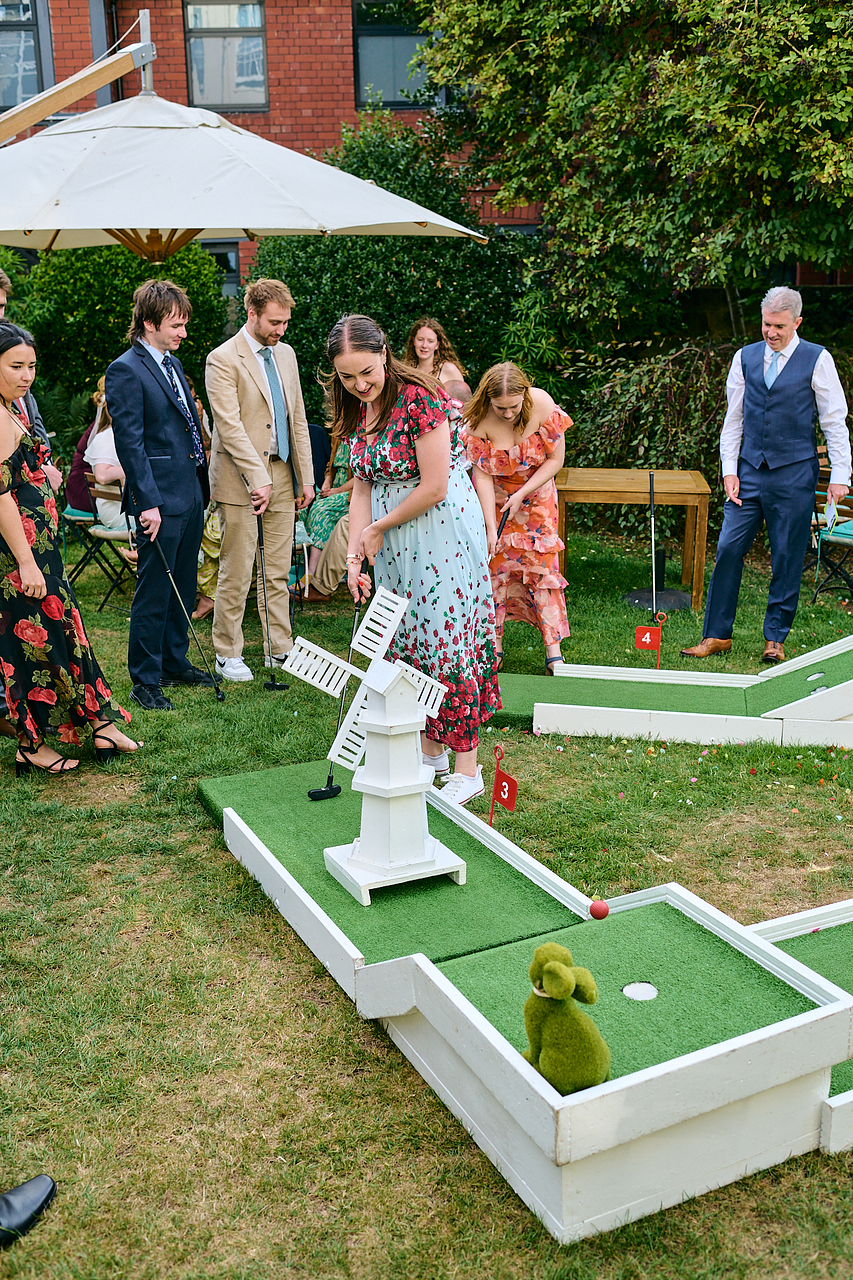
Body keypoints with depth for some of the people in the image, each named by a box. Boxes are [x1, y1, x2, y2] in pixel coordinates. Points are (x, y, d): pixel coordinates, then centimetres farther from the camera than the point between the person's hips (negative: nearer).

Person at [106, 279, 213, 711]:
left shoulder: (173, 363, 16)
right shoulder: (126, 370, -11)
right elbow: (129, 443, -16)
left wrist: (201, 484, 17)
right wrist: (147, 502, -19)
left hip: (191, 496, 9)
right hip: (160, 500, -9)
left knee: (183, 588, 16)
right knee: (153, 593, -1)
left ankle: (175, 662, 29)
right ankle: (145, 681, 8)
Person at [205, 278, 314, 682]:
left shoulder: (286, 353, 14)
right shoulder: (223, 360, -8)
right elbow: (229, 426, -15)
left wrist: (305, 477, 11)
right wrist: (258, 478, -19)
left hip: (282, 476, 6)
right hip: (241, 479, -6)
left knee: (278, 572, 10)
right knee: (236, 573, 0)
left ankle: (279, 649, 19)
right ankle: (227, 654, 12)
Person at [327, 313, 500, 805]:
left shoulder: (420, 396, -19)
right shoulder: (358, 410, 6)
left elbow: (434, 488, -20)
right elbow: (363, 488, 7)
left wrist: (378, 528, -8)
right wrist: (355, 557, -2)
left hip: (443, 533, -8)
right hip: (395, 543, 8)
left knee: (446, 639, -6)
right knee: (408, 640, 12)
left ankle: (467, 769, 3)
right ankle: (430, 750, 26)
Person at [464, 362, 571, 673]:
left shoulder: (543, 406, -24)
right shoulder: (478, 420, -24)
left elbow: (556, 459, -14)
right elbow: (483, 474, -19)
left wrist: (521, 495, -19)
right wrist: (491, 526, -24)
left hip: (535, 493, 0)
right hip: (493, 497, 0)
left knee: (542, 565, -5)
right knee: (495, 566, -3)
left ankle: (553, 651, -3)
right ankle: (494, 645, 9)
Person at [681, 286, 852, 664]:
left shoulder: (817, 359, 0)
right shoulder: (745, 357, 9)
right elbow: (733, 418, 12)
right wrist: (729, 471, 3)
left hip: (794, 475, -3)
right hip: (749, 472, 3)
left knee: (787, 558, 3)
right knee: (728, 548, -2)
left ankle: (775, 638, 15)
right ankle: (717, 635, 7)